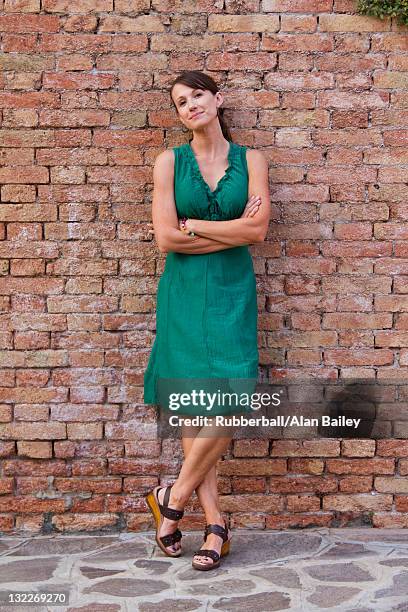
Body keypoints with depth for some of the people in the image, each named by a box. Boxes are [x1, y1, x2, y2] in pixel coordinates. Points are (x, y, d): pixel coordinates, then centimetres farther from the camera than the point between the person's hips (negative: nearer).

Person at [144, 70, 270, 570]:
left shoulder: (250, 160, 8)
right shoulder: (169, 162, 5)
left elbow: (257, 230, -6)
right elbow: (166, 238, -6)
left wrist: (194, 226, -6)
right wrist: (232, 230, -4)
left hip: (233, 291, 1)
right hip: (184, 291, 0)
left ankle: (174, 498, 6)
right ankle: (215, 524, 7)